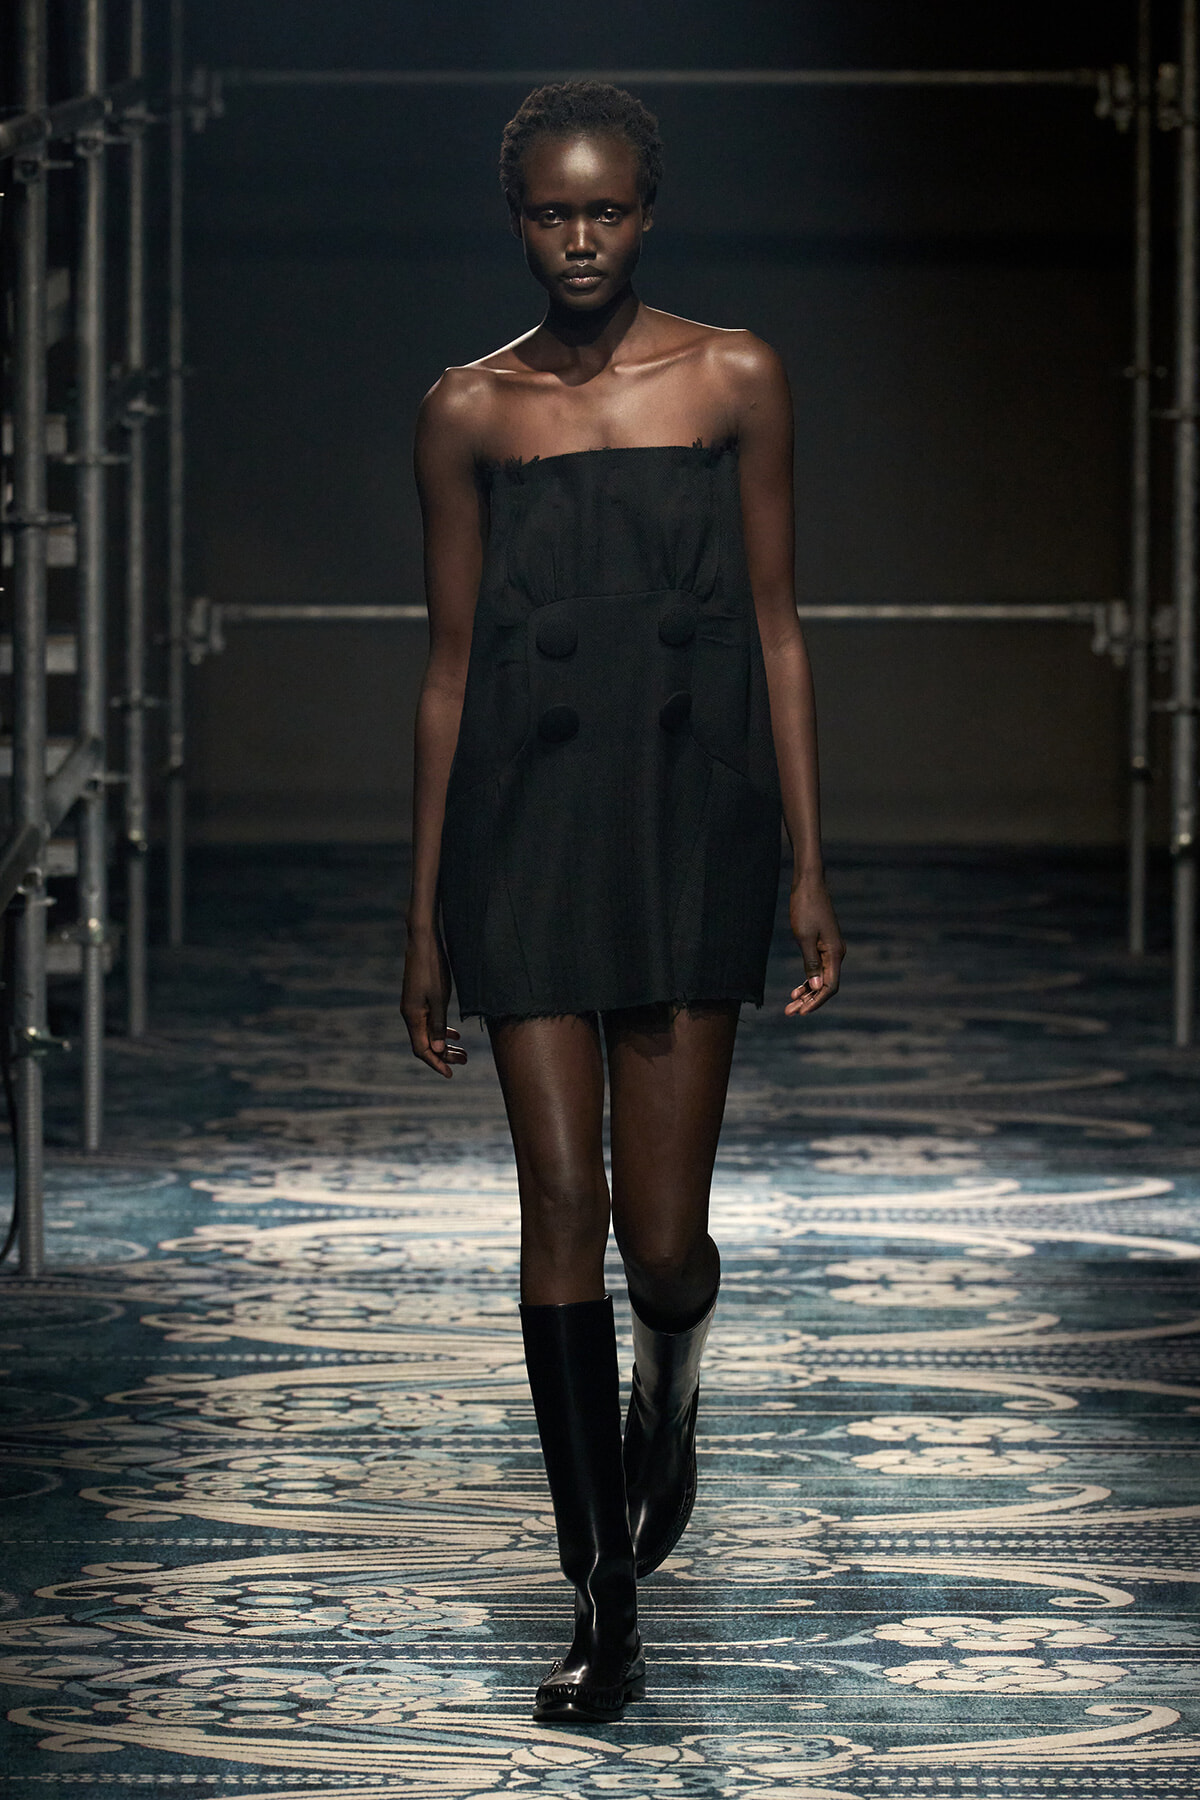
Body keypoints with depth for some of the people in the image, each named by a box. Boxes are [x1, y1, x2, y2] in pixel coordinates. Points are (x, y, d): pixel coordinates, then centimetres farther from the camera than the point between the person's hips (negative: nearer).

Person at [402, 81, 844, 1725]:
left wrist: (809, 868, 0)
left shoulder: (734, 382, 2)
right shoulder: (470, 412, 5)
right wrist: (426, 912, 7)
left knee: (663, 1237, -3)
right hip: (525, 830, 1)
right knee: (561, 1207, -3)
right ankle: (605, 1607, 5)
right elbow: (450, 664, 8)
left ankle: (670, 1379, 36)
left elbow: (775, 630, 4)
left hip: (688, 820, -1)